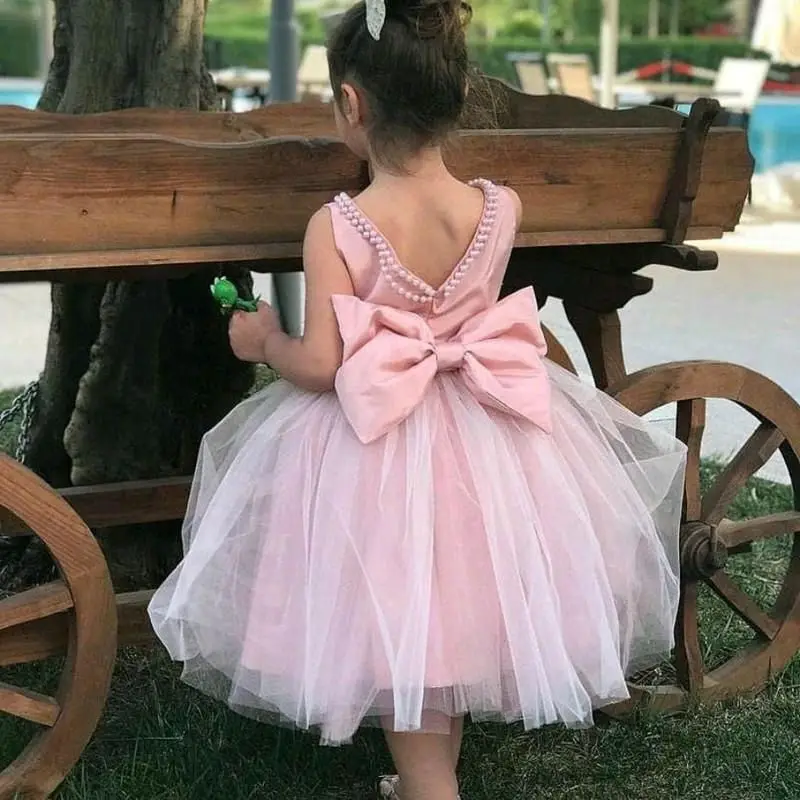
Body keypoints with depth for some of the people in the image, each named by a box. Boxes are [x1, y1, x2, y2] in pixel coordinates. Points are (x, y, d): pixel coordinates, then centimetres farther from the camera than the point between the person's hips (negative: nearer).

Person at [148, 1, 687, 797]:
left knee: (396, 636, 13)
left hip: (375, 453, -4)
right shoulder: (501, 207, -10)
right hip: (477, 451, 4)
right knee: (457, 611, 23)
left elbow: (320, 368, -20)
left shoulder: (336, 227, -20)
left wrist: (264, 341, 2)